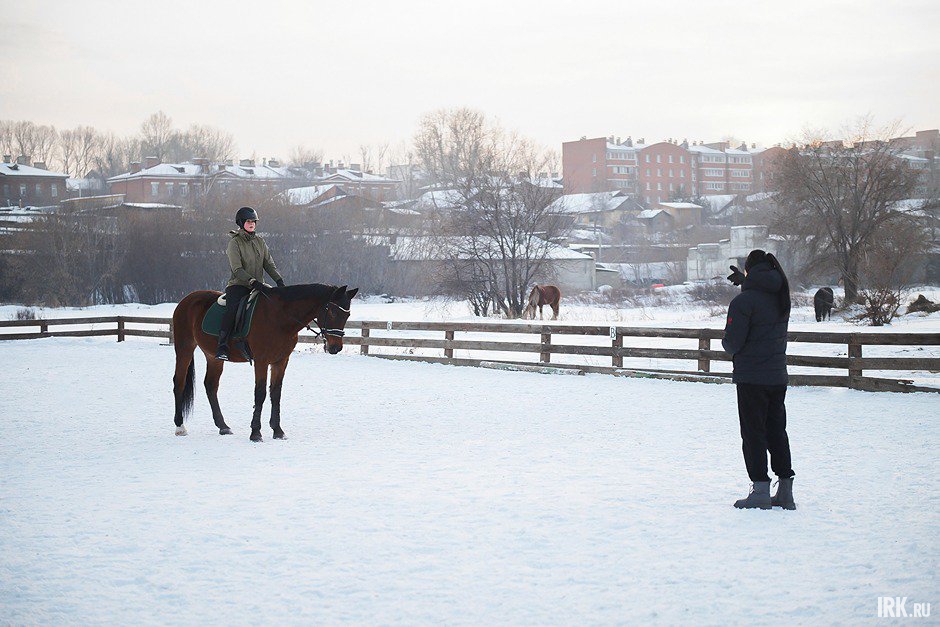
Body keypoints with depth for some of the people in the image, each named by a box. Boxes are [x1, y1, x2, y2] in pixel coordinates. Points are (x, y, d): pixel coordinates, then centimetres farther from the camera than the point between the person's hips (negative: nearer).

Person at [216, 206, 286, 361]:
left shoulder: (260, 241, 13)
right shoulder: (234, 243, -4)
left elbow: (269, 264, 10)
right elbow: (237, 270, -14)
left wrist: (279, 279, -7)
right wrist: (252, 281, -26)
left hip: (258, 286, 6)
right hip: (238, 285, -6)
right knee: (232, 309, -31)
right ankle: (222, 347, -32)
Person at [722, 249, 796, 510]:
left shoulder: (743, 301, -14)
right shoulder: (781, 298, 5)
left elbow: (732, 340, -15)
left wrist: (730, 349, 7)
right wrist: (744, 281, 37)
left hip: (751, 378, -6)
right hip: (778, 376, 6)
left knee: (753, 433, 0)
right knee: (777, 431, 13)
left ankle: (761, 491, -1)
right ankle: (785, 491, 15)